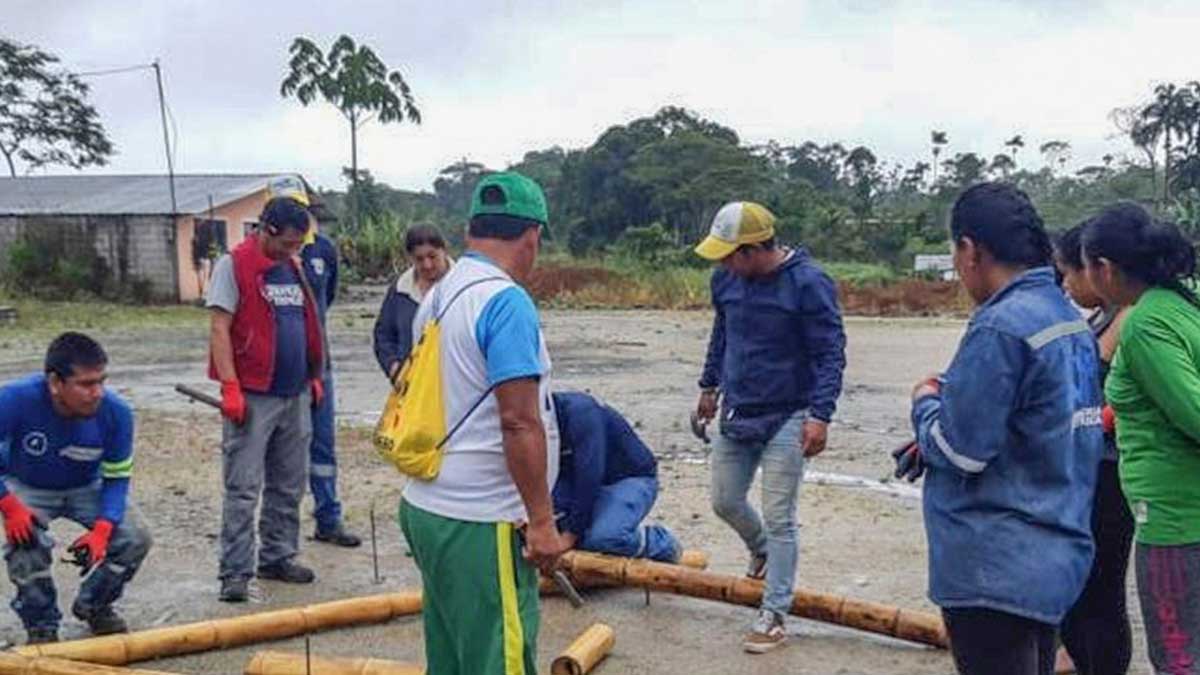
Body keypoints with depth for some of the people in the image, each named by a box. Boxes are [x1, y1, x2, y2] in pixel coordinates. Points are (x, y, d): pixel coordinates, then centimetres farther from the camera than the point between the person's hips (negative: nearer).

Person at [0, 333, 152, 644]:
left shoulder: (116, 412, -26)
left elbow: (118, 477, -15)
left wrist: (102, 528, -29)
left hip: (87, 487, 2)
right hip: (25, 488, -2)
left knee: (135, 538, -16)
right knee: (25, 541, -31)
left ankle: (94, 606, 14)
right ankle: (42, 627, -4)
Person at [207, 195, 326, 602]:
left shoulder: (293, 268, 15)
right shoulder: (234, 265, -7)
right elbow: (220, 329, -11)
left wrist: (314, 375, 18)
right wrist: (230, 387, -18)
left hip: (295, 395, 7)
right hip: (252, 396, -7)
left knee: (289, 486, 13)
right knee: (243, 488, -3)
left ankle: (278, 558, 25)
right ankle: (235, 573, 3)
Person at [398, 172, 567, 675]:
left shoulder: (437, 297, 10)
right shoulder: (507, 302, -16)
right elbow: (518, 421, -21)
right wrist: (541, 520, -15)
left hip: (427, 508, 9)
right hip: (480, 523, -9)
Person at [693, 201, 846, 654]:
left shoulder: (808, 283, -18)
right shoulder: (726, 278, -1)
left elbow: (831, 353, -15)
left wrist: (820, 415, -23)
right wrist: (710, 384, 22)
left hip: (785, 419, -6)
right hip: (735, 413, 6)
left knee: (779, 520, -1)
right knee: (725, 502, 16)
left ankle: (773, 615, 10)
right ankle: (761, 553, 47)